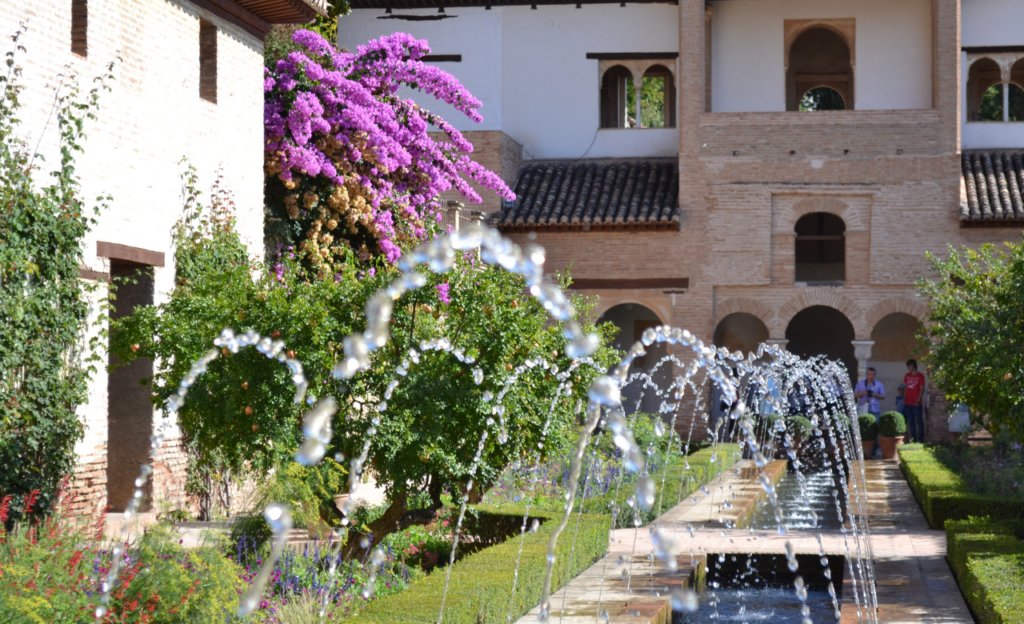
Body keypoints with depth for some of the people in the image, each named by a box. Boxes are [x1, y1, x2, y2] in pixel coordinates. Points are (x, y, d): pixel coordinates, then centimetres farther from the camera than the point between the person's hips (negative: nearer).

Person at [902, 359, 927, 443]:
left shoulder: (920, 376, -4)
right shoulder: (907, 376, 12)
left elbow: (922, 390, -7)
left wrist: (918, 401, -14)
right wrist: (904, 400, 9)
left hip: (917, 404, -6)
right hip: (908, 404, 6)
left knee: (919, 421, -4)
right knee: (911, 422, 8)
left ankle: (920, 439, -1)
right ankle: (913, 439, 13)